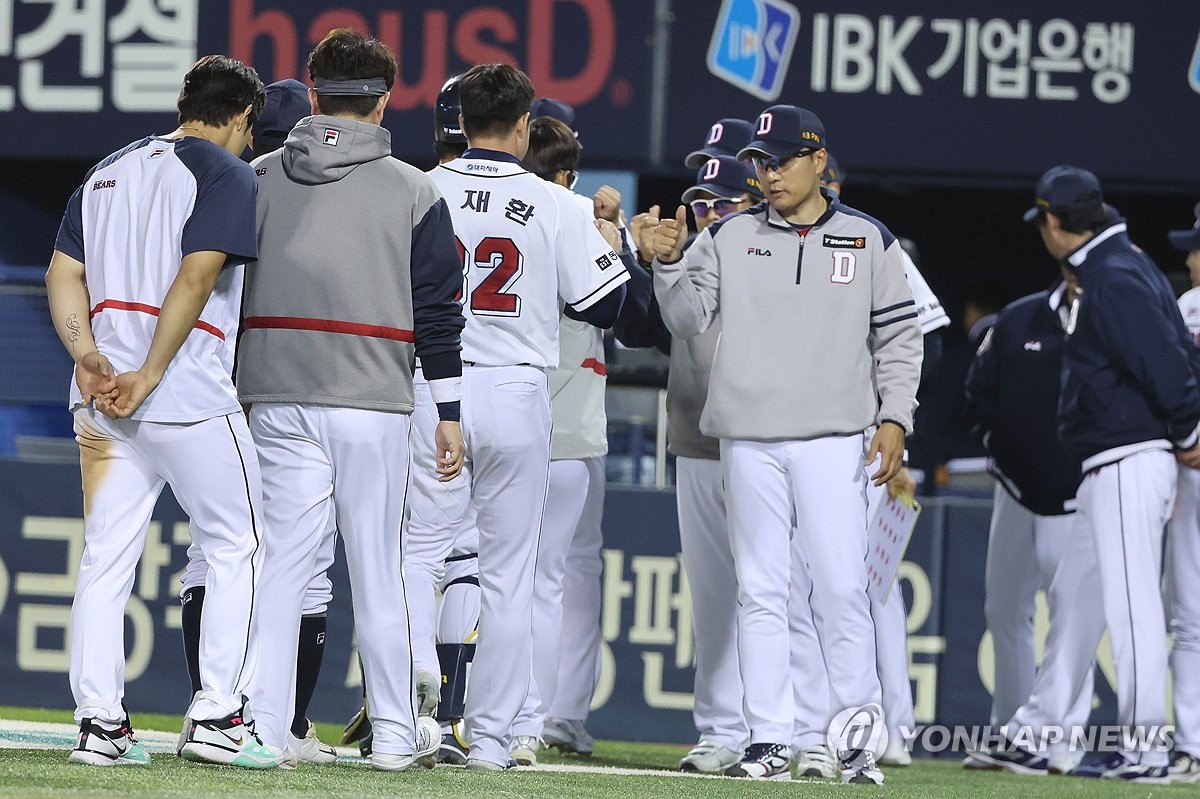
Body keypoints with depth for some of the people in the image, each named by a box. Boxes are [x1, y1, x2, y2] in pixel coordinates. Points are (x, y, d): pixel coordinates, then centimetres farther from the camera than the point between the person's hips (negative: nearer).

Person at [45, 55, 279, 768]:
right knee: (240, 549, 3)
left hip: (100, 399, 7)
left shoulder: (110, 171, 19)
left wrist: (88, 355, -4)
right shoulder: (227, 173, -4)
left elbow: (63, 272, 10)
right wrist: (147, 378, -17)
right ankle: (218, 718, -3)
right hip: (191, 400, -6)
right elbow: (196, 276, -17)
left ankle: (100, 723, 3)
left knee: (106, 560, 7)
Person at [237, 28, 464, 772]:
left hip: (278, 401, 1)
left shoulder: (257, 179, 5)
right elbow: (438, 312, 0)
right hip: (375, 403, -1)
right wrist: (450, 414, 5)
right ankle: (395, 731, 11)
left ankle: (265, 729, -3)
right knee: (378, 569, 5)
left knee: (281, 561, 2)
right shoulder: (415, 192, 1)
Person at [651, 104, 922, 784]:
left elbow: (899, 337, 8)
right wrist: (671, 263, -14)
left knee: (843, 587, -7)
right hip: (749, 440, 2)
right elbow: (688, 318, 4)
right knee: (761, 590, 2)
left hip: (833, 439, -2)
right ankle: (770, 740, 5)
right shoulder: (731, 237, 10)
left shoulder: (869, 241, 7)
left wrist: (894, 417, -2)